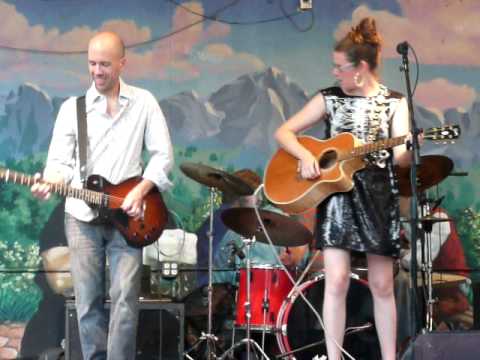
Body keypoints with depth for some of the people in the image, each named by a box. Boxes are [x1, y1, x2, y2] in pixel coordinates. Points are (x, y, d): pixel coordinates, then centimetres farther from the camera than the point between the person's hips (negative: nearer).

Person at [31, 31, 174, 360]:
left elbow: (163, 154, 2)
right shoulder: (72, 107, 5)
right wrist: (50, 182, -22)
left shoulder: (143, 102, 3)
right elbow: (60, 160, 0)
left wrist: (141, 190, -11)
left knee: (125, 299, -7)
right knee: (88, 301, 3)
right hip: (82, 216, 1)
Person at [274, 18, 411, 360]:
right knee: (337, 280, -8)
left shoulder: (394, 103, 2)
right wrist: (305, 155, -12)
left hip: (379, 197, 0)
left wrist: (410, 146, -30)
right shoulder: (329, 98, 5)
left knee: (382, 283, 5)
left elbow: (402, 158, -7)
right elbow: (283, 132, 6)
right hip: (336, 196, 0)